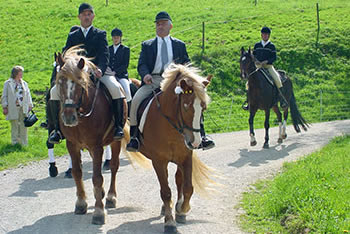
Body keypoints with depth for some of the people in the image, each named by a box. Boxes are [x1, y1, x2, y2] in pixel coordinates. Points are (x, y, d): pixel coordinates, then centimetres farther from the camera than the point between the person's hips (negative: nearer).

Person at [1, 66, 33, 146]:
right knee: (14, 125, 1)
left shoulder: (24, 83, 15)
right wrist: (5, 107, -3)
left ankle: (24, 143, 6)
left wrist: (30, 106, 10)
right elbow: (4, 96, 3)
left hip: (23, 108, 3)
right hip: (13, 108, -3)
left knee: (23, 125, 1)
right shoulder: (8, 83, 3)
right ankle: (15, 142, 9)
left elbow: (28, 95, 17)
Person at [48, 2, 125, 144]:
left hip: (98, 72, -2)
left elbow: (104, 55, -5)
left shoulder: (100, 34, 10)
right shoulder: (72, 36, 18)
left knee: (115, 88, -31)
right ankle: (58, 129, -9)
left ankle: (118, 126, -23)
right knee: (55, 91, -18)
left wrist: (100, 69, -26)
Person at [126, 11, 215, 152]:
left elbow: (186, 64, 16)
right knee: (136, 100, -25)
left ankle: (200, 136, -23)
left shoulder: (179, 45, 20)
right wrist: (145, 75, -17)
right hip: (152, 81, 0)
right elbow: (141, 64, 5)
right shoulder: (147, 45, 18)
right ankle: (134, 137, -16)